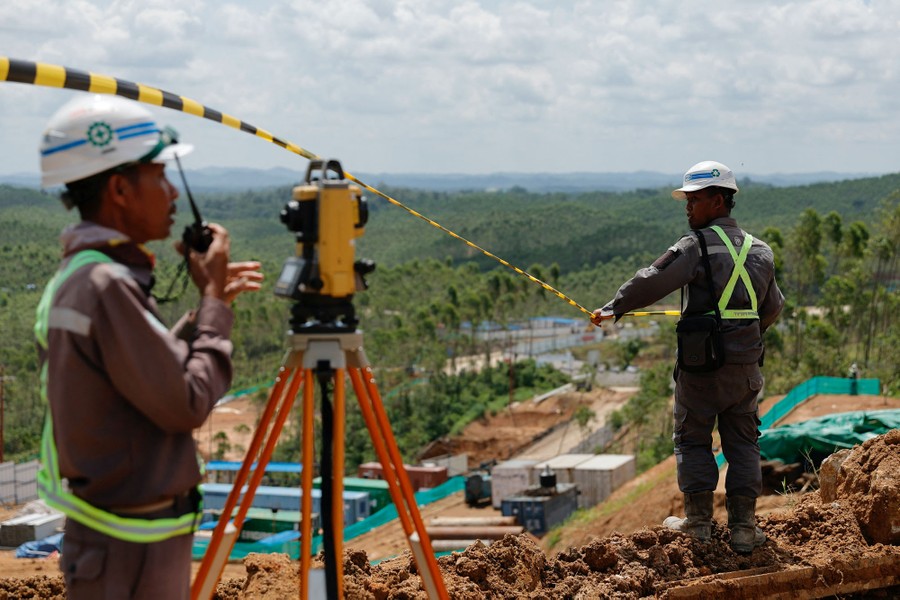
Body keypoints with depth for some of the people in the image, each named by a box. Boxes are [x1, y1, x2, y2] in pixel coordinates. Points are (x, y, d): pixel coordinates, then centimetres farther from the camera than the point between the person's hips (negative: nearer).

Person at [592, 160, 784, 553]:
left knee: (692, 439, 10)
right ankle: (743, 526, 8)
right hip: (746, 366, 5)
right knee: (742, 442, 11)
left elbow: (651, 283, -11)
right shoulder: (760, 252, 9)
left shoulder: (698, 246, -12)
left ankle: (699, 521, 13)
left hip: (701, 365, -5)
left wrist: (612, 309, 2)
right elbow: (773, 308, 19)